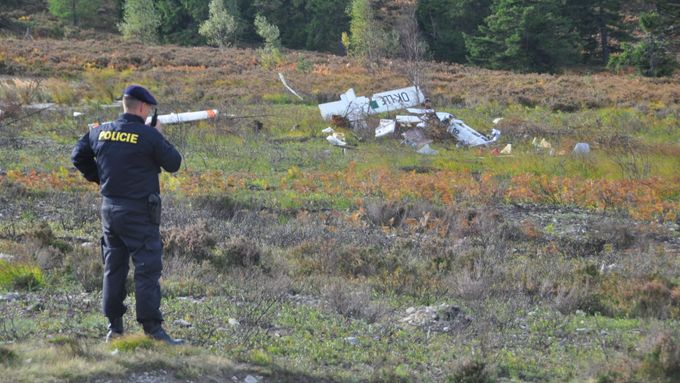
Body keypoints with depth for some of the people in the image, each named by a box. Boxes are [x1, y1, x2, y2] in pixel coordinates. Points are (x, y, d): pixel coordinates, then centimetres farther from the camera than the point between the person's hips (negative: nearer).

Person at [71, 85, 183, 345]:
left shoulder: (100, 131, 4)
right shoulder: (148, 135, -14)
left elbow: (78, 156, 16)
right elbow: (174, 164, -5)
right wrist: (159, 136, 7)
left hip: (109, 208, 6)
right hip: (139, 212, -6)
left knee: (114, 267, 14)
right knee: (147, 269, -4)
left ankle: (114, 328, 16)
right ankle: (153, 330, -7)